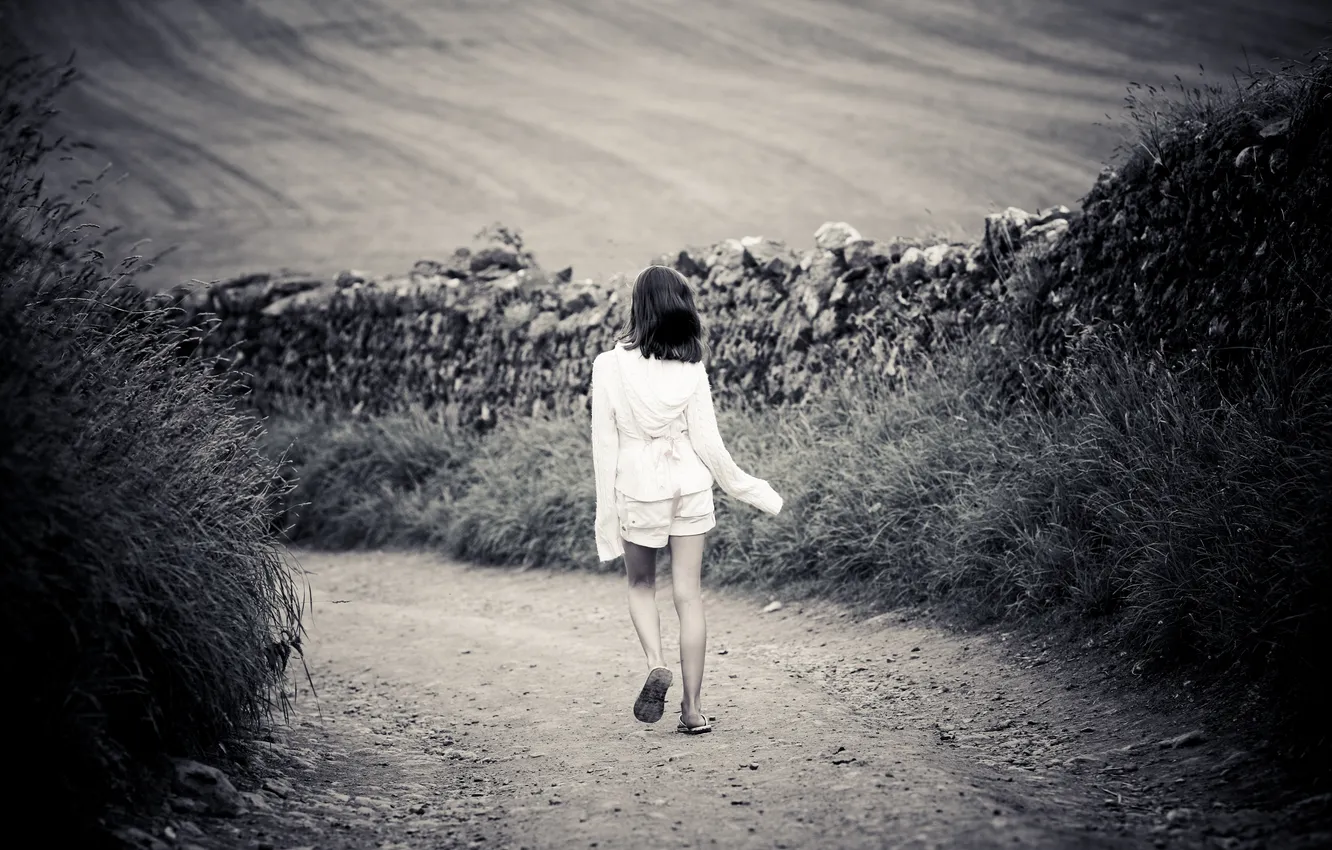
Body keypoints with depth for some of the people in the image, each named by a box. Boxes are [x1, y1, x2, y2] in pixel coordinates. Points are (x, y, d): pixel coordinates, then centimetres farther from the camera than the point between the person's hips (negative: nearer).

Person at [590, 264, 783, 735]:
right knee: (688, 594, 7)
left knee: (641, 585, 20)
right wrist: (750, 490, 10)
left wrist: (607, 514, 1)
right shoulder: (691, 369, -7)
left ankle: (655, 664, -5)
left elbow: (605, 444, -6)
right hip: (690, 484, 1)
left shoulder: (609, 365, -9)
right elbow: (707, 443, -4)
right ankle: (693, 707, 10)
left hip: (637, 485, -1)